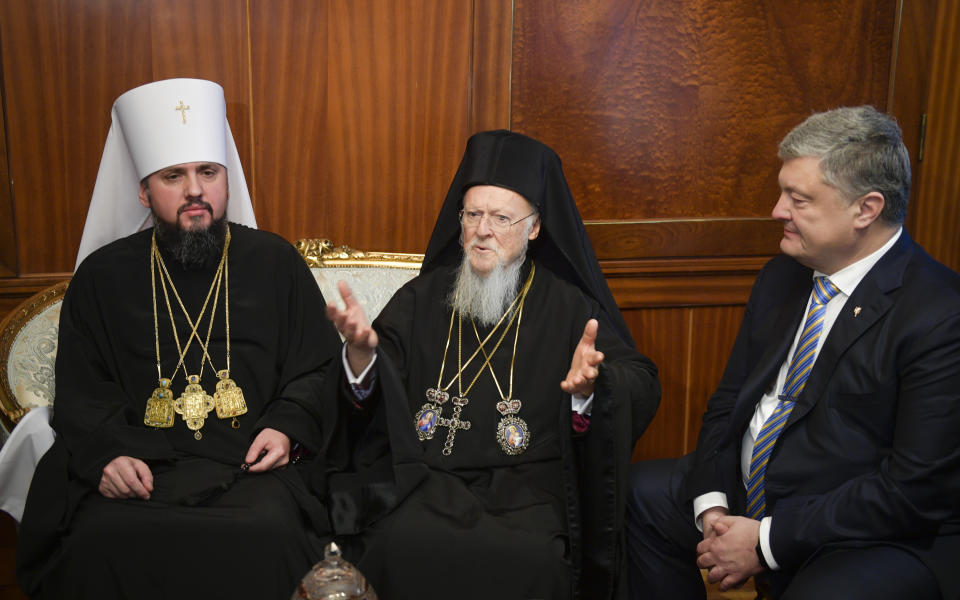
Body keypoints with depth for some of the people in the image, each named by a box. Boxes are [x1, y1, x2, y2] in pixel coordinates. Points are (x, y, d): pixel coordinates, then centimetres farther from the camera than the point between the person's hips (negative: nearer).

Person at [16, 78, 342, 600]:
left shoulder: (275, 262, 11)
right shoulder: (102, 277, 12)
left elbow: (318, 368, 13)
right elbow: (80, 391, 11)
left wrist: (289, 426, -5)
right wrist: (104, 454, -8)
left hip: (250, 466, 0)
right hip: (137, 470, 1)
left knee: (268, 536, -31)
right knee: (97, 545, -29)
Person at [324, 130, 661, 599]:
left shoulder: (568, 305, 9)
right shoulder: (422, 297, 14)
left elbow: (644, 386, 1)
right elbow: (370, 398, 8)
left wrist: (589, 387, -21)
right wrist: (362, 351, -16)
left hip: (527, 484, -1)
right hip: (424, 478, 1)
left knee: (527, 560, -30)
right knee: (402, 550, -29)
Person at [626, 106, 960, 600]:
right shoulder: (782, 277, 4)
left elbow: (916, 490, -22)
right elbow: (729, 399, 9)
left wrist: (767, 541, -20)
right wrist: (712, 504, -7)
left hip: (881, 538, -7)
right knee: (637, 492, 6)